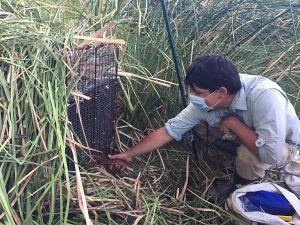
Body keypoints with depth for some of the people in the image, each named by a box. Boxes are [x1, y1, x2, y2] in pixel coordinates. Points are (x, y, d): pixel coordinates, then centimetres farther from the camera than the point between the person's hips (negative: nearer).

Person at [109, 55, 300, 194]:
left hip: (284, 143, -5)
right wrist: (130, 154, -11)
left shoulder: (264, 96, -41)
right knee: (199, 124, -10)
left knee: (247, 155, -34)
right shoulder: (205, 102, -23)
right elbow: (168, 131, -15)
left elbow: (271, 154, -44)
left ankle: (243, 186, 1)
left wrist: (234, 122, -35)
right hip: (242, 139, 5)